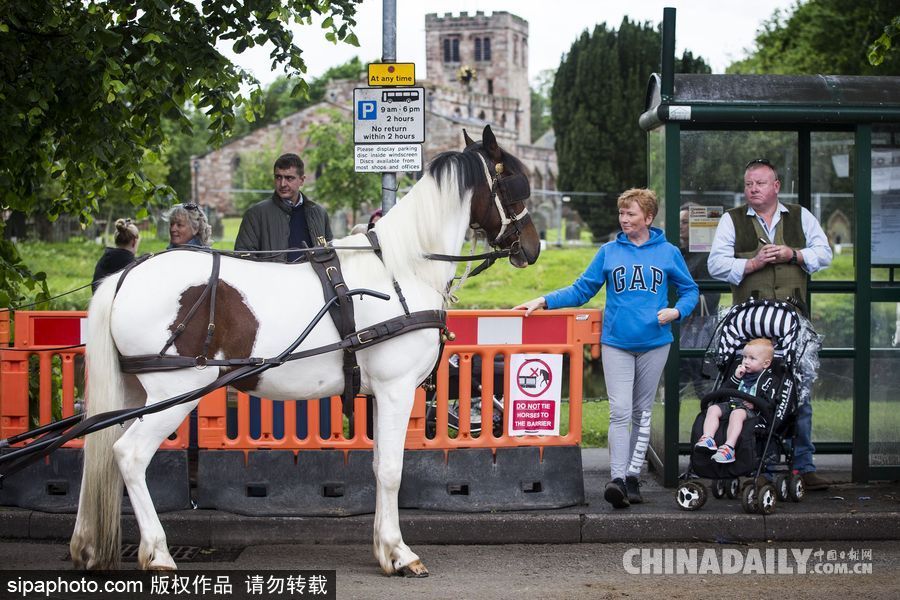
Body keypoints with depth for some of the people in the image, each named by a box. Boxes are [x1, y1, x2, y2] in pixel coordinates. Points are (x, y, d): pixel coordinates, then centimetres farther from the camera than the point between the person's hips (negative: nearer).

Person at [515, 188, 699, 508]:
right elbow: (581, 290, 7)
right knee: (619, 412, -12)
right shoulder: (609, 252, 6)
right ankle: (617, 478, -19)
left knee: (642, 413, 9)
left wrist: (676, 311, -8)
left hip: (654, 343, 1)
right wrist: (544, 301, -3)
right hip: (616, 342, -1)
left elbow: (690, 290, 12)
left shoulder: (668, 253, 4)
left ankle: (633, 475, 17)